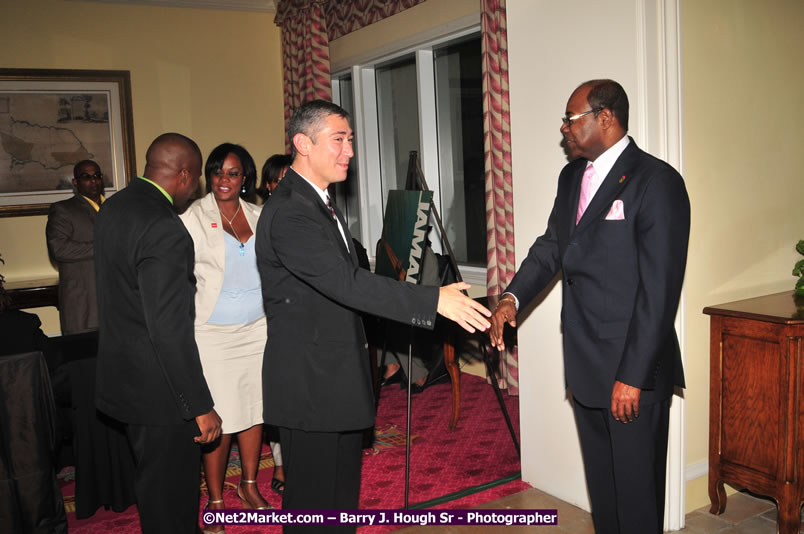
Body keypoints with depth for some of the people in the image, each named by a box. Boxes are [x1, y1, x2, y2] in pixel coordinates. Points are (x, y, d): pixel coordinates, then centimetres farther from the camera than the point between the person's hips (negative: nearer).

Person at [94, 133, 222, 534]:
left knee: (154, 478, 25)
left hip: (122, 372, 10)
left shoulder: (113, 206, 5)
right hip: (157, 385, -10)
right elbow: (170, 330, -27)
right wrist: (201, 406, -20)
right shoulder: (163, 230, -25)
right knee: (170, 490, 6)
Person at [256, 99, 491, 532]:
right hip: (310, 386, -10)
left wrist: (364, 360, 22)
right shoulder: (289, 212, -21)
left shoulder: (319, 203, 14)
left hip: (337, 378, 10)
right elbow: (346, 282, -31)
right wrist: (433, 300, -32)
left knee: (343, 495, 20)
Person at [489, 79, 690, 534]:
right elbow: (550, 247, 13)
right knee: (601, 483, 20)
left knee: (637, 490, 7)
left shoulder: (656, 181, -14)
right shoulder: (572, 177, 11)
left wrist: (633, 376, -19)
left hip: (635, 370, -7)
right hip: (584, 363, 7)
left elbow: (660, 288, -17)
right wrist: (512, 298, -5)